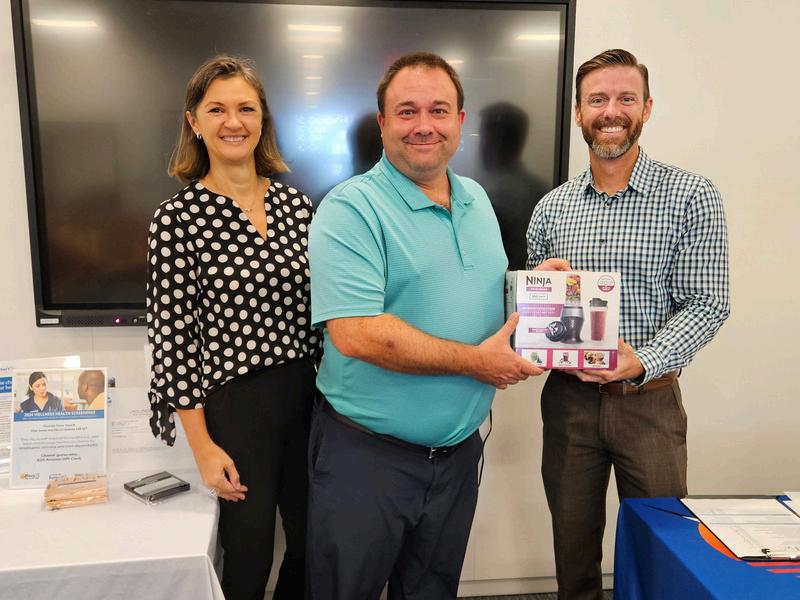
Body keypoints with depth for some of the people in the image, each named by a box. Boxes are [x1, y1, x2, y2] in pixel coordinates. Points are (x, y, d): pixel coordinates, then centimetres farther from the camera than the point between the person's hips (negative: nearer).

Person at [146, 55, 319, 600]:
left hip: (308, 392, 4)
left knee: (313, 547, 18)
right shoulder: (178, 218, -9)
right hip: (235, 405, -4)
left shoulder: (296, 203, 3)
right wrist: (203, 445, -10)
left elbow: (318, 306, 8)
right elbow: (173, 336, -9)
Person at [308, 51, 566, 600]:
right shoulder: (352, 208, -16)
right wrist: (476, 360, -19)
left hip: (459, 451, 7)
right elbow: (357, 334, -26)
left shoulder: (477, 200, 8)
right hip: (367, 453, -6)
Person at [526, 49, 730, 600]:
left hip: (649, 398, -2)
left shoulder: (692, 197, -5)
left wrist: (643, 361, -25)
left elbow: (707, 304, -10)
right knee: (573, 547, 16)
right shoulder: (552, 207, 5)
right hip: (569, 395, 3)